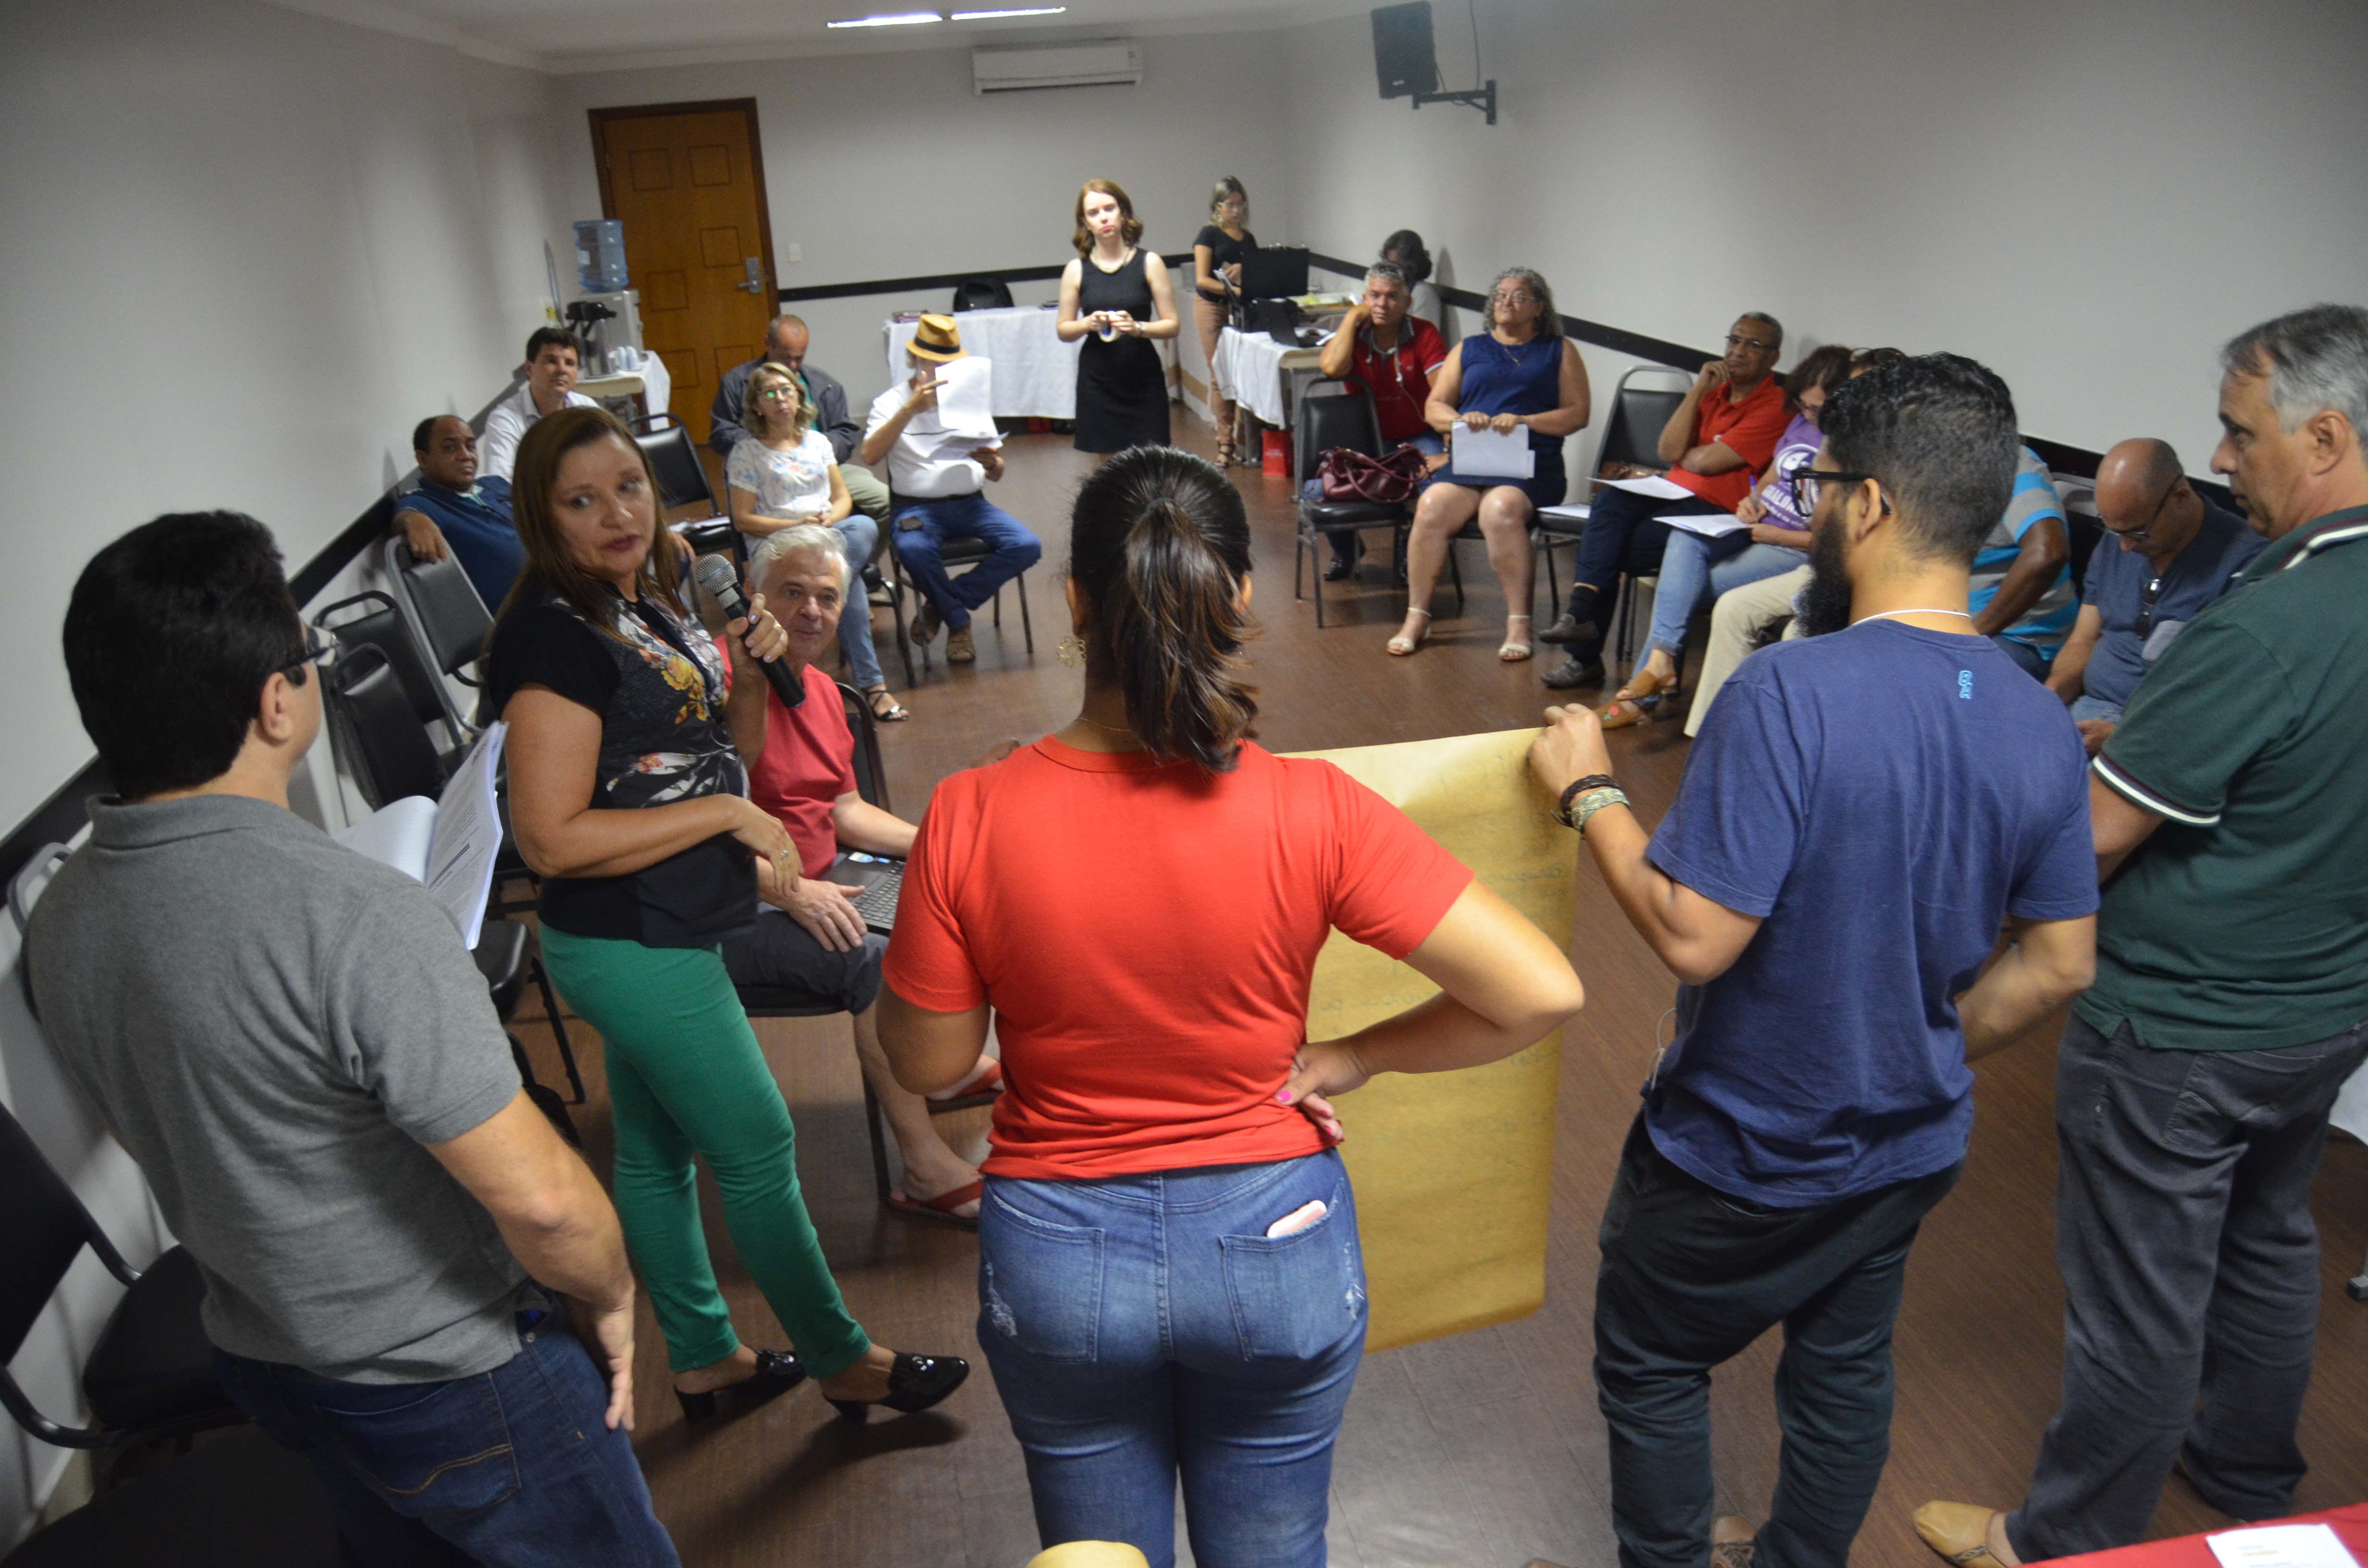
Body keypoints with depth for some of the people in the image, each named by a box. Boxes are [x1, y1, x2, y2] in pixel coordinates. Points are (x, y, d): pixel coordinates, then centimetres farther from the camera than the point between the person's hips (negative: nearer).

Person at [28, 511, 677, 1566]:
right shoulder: (356, 920, -32)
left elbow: (146, 1134, 9)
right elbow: (538, 1196, -31)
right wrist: (609, 1299, -11)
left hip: (258, 1359, 8)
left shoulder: (58, 920, -6)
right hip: (454, 1387, -7)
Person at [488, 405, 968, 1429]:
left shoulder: (649, 603, 7)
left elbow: (732, 754, 15)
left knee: (656, 1151, 20)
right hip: (628, 946, -9)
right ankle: (841, 1361, 21)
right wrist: (728, 815, -22)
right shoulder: (553, 635, -21)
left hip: (659, 936, 9)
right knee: (758, 1151, 3)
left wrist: (753, 670, -5)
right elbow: (551, 838, -25)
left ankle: (703, 1360, 36)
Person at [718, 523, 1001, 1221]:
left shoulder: (821, 689, 13)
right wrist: (789, 891, -27)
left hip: (810, 885, 10)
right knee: (874, 960, -28)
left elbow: (843, 808, 18)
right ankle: (926, 1171, -21)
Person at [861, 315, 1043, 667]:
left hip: (969, 503, 4)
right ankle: (959, 621, -10)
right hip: (917, 506, -3)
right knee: (913, 549, -38)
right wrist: (910, 409, -22)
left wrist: (992, 464, -13)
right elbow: (870, 455, -14)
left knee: (1027, 547, -23)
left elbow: (996, 475, 13)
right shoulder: (891, 402, 7)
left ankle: (940, 605, -8)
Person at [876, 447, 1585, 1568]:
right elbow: (1541, 994, -20)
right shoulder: (1312, 813, -22)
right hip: (1275, 1246, 0)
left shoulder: (971, 819, -21)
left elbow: (926, 1063, -8)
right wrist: (1353, 1058, -6)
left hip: (1058, 1260, 0)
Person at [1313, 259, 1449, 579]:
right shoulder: (1352, 334, 0)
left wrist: (1449, 450, -28)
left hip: (1418, 437, -1)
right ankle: (1346, 550, 12)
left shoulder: (1425, 334, -7)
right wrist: (1353, 316, -13)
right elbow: (1331, 368, -24)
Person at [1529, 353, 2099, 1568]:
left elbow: (1693, 936, -30)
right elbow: (2058, 964, 1)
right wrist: (1928, 1052, 14)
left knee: (1651, 1364, 18)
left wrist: (1588, 792, -16)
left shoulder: (1793, 692, -30)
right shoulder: (2039, 724, -7)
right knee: (1846, 1370, 26)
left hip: (1745, 1150, -6)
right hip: (1913, 1148, 7)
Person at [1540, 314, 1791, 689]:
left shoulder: (1776, 405, -6)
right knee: (1610, 502, -24)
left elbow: (1705, 462, -13)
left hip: (1719, 511, -6)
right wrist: (1698, 390, 0)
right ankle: (1582, 612, -31)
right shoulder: (1715, 389, 18)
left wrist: (1671, 464, 6)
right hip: (1674, 494, 6)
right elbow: (1669, 451, 4)